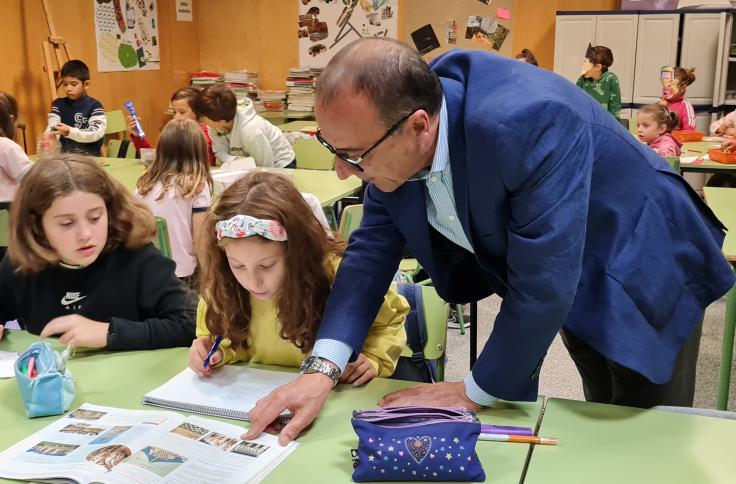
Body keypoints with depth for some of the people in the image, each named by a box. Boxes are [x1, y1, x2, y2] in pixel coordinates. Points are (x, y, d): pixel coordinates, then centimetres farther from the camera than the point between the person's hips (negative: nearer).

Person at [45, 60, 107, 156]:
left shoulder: (94, 106, -4)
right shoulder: (58, 104, 11)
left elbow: (97, 133, -14)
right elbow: (52, 126, 1)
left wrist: (69, 131, -26)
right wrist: (48, 135, -23)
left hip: (88, 157, -4)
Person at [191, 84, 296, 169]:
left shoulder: (251, 132, -35)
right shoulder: (216, 123, -19)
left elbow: (266, 167, -25)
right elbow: (219, 151, -10)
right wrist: (233, 160, -30)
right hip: (250, 166, 6)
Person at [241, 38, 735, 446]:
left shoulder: (527, 123, -43)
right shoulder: (394, 137, -19)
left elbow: (541, 287, -38)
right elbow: (373, 247, -12)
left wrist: (475, 393, -23)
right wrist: (321, 369, -23)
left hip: (641, 277, -6)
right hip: (567, 286, 6)